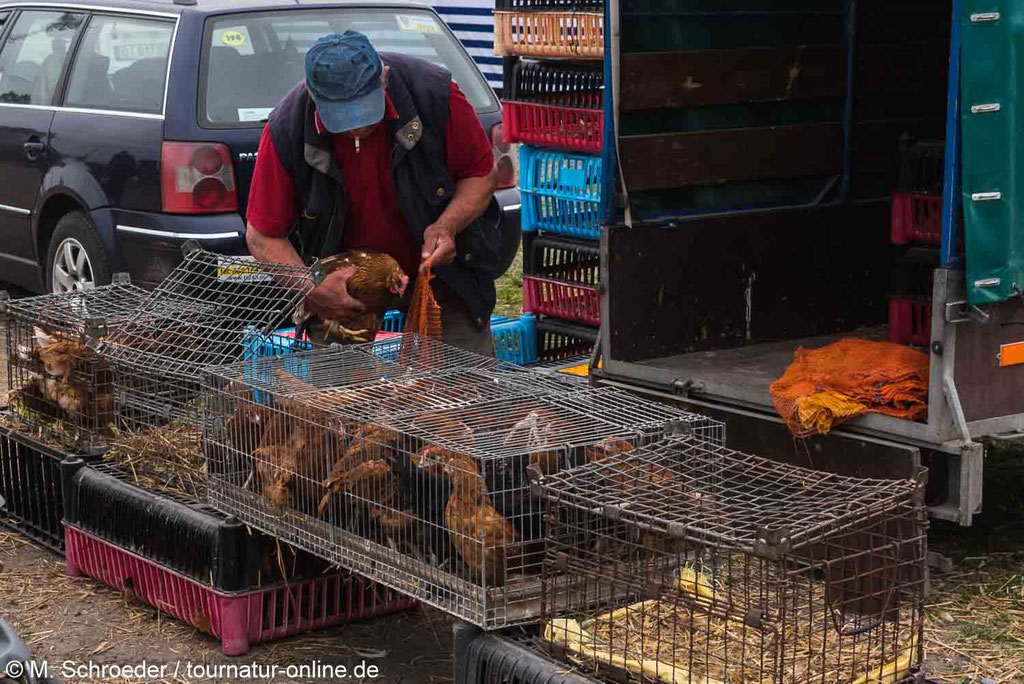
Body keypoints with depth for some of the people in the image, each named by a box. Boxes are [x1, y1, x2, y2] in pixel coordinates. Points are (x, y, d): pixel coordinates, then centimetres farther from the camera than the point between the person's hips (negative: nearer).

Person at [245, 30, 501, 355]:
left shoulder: (435, 92, -24)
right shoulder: (286, 129, -23)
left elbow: (482, 172, -7)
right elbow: (262, 236, -15)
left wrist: (447, 225, -25)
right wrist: (311, 288, -31)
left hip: (441, 266, 0)